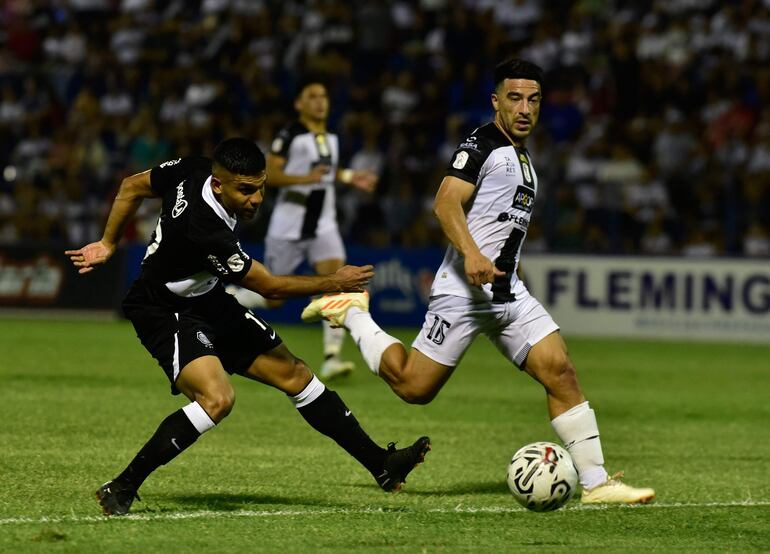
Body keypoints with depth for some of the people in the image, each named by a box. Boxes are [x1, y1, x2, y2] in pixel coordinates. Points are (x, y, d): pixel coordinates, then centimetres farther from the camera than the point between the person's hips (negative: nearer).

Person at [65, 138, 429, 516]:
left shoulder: (192, 172, -14)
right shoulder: (206, 230, -36)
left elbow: (132, 187, 4)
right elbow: (270, 287, -21)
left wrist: (108, 243, 16)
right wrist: (334, 283, -10)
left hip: (206, 301, 9)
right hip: (165, 314, -9)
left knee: (295, 375, 7)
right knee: (217, 398, -32)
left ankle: (380, 465, 15)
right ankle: (120, 490, -22)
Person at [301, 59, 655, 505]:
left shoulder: (523, 158, 20)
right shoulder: (483, 143, -8)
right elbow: (446, 203, -20)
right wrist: (471, 254, -33)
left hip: (509, 293, 8)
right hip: (464, 289, -8)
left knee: (561, 372, -6)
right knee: (414, 387, -3)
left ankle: (596, 481, -7)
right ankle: (352, 313, 20)